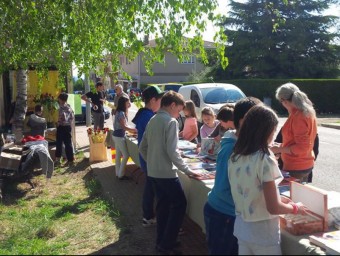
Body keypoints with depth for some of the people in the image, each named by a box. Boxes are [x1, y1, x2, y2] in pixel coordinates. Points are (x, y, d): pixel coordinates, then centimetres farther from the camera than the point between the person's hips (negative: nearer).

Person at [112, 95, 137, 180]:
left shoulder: (120, 112, 11)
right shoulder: (121, 113, -20)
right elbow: (124, 127, -18)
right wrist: (135, 129, -10)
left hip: (117, 136, 10)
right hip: (119, 137, -10)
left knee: (118, 155, 14)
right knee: (126, 155, -3)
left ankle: (118, 173, 22)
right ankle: (121, 174, 3)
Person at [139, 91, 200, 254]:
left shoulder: (152, 121, 9)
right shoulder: (171, 122, -15)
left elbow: (142, 148, 14)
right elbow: (172, 152, -22)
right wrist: (187, 170, -15)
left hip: (152, 172, 8)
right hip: (166, 173, -8)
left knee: (163, 204, 18)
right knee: (179, 204, 5)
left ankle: (161, 241, 26)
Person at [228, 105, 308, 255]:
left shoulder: (235, 157, -1)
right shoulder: (265, 160, -22)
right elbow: (274, 208, -20)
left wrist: (279, 198, 13)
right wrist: (295, 208, -2)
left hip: (241, 228, 6)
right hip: (263, 234, -6)